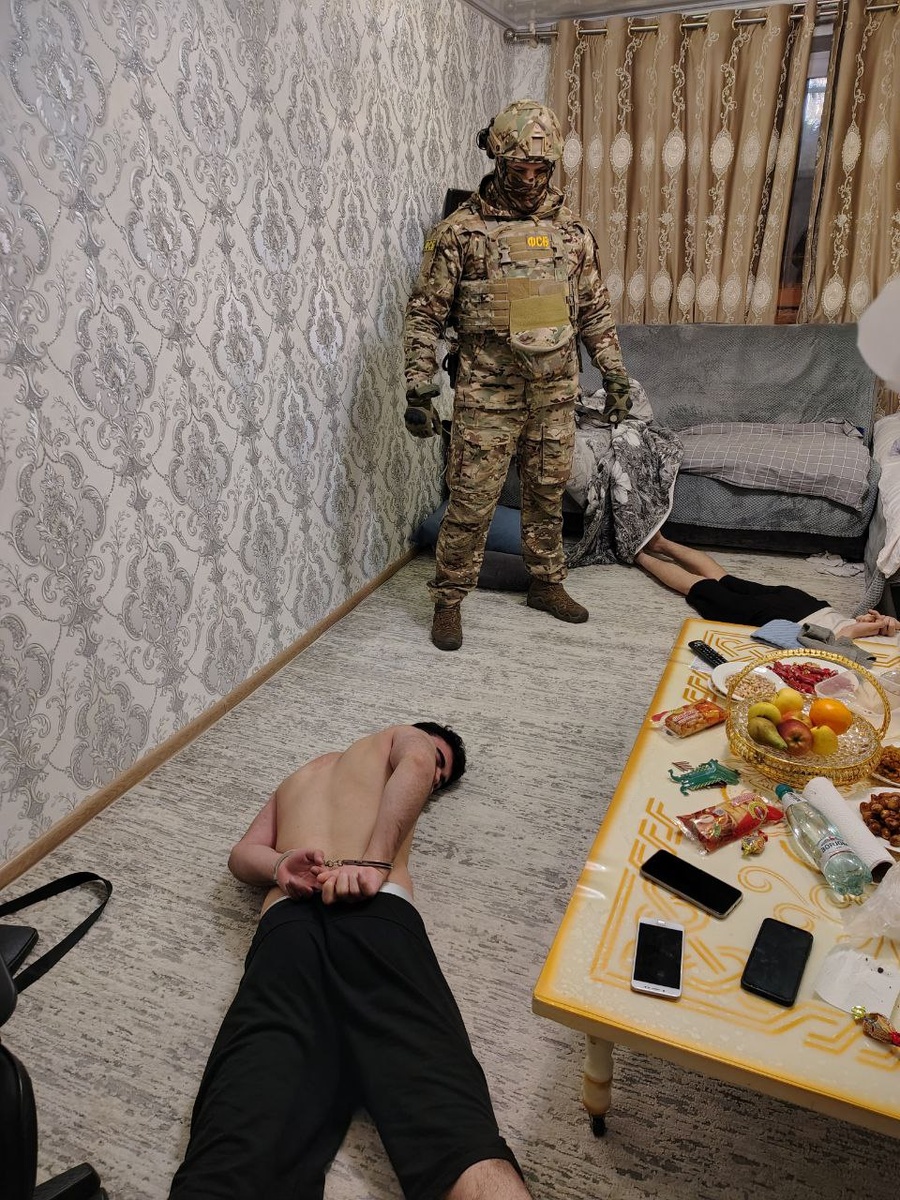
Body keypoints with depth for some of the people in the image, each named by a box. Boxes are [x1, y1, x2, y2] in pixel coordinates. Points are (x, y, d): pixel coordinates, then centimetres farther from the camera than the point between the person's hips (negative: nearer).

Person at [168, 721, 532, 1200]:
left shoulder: (296, 778, 44)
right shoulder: (408, 737, 29)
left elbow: (243, 855, 29)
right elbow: (415, 763, 4)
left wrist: (280, 864, 8)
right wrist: (375, 862, -7)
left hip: (286, 926, 4)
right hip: (375, 911, -4)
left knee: (246, 1120, -19)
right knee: (441, 1105, -23)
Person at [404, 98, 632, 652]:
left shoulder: (573, 230, 7)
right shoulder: (459, 231, -5)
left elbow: (595, 309, 14)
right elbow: (426, 315, -4)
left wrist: (616, 375, 11)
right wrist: (419, 389, -10)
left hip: (555, 395, 4)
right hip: (487, 397, -4)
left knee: (548, 496, 14)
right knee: (472, 502, 0)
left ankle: (547, 583, 32)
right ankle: (449, 600, 15)